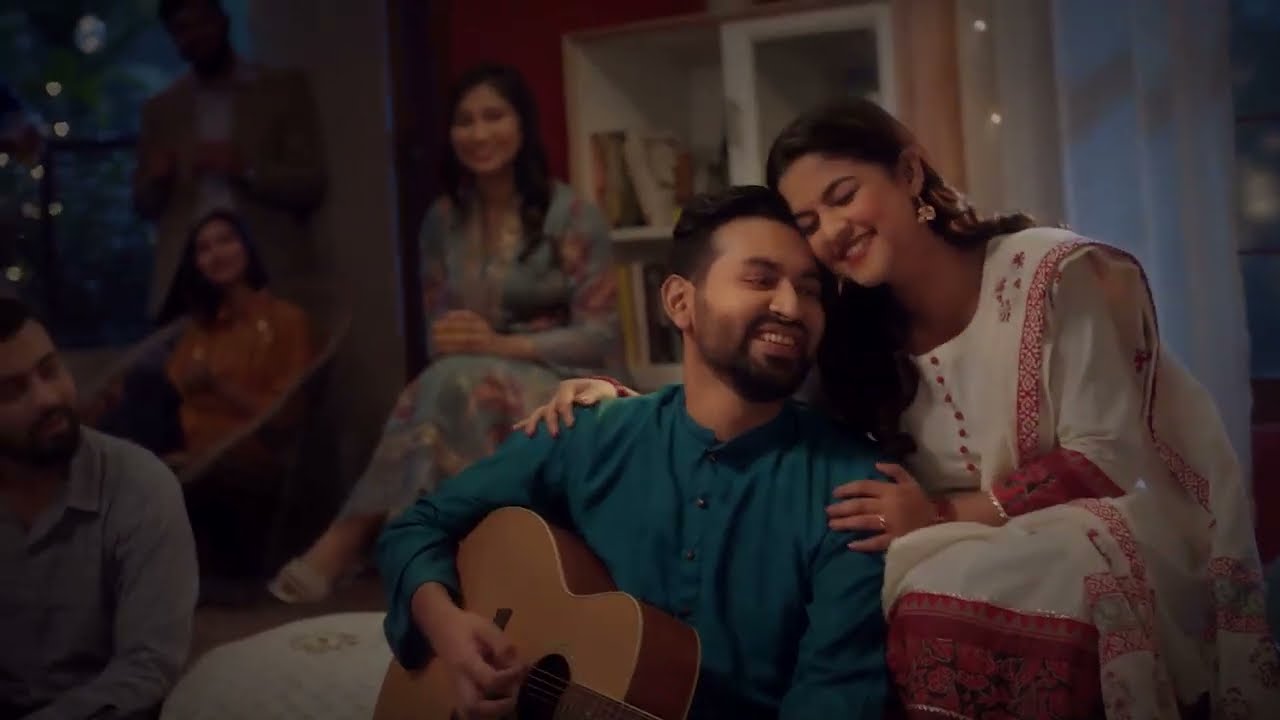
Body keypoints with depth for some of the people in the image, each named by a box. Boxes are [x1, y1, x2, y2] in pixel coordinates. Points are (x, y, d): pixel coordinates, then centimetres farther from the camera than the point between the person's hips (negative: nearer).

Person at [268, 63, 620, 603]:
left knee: (455, 384, -35)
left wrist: (501, 345, -25)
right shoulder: (443, 221, 8)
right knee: (440, 390, -34)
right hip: (471, 389, 4)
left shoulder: (571, 215, -7)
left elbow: (600, 336, -11)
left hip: (566, 388, -4)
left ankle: (346, 544, -34)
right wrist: (454, 341, -16)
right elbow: (438, 331, 10)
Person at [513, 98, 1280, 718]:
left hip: (1127, 533, -5)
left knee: (943, 601, -33)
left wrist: (948, 516, -20)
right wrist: (621, 400, -8)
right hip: (974, 554, 5)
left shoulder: (1053, 274, -12)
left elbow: (1107, 462, -14)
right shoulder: (858, 333, 4)